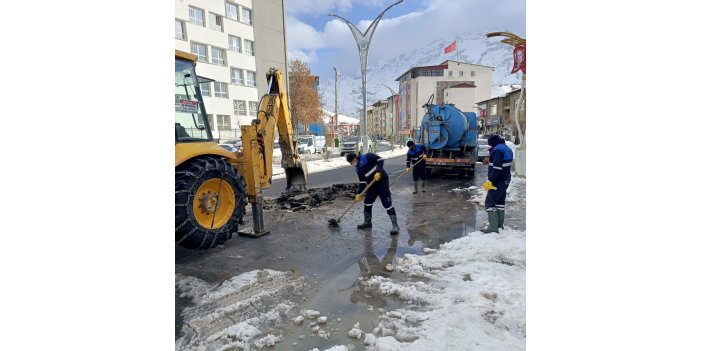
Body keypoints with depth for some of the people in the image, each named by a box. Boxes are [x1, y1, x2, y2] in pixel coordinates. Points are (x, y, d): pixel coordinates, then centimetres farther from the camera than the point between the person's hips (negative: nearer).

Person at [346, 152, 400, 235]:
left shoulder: (367, 156, -12)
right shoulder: (358, 169, 10)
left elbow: (380, 160, -19)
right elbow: (362, 181, 12)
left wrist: (378, 172, -30)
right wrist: (359, 193, 5)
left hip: (382, 181, -8)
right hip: (372, 185, 9)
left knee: (387, 203, -11)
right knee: (367, 202, 12)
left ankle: (395, 226, -7)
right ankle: (367, 222, 30)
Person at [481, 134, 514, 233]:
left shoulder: (498, 150, -16)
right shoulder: (507, 149, 16)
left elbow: (497, 168, -25)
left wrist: (490, 181, -25)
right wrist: (492, 151, 13)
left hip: (497, 182, -10)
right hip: (505, 181, 10)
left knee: (490, 202, -8)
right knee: (500, 201, 16)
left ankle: (493, 226, -10)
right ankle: (500, 224, 23)